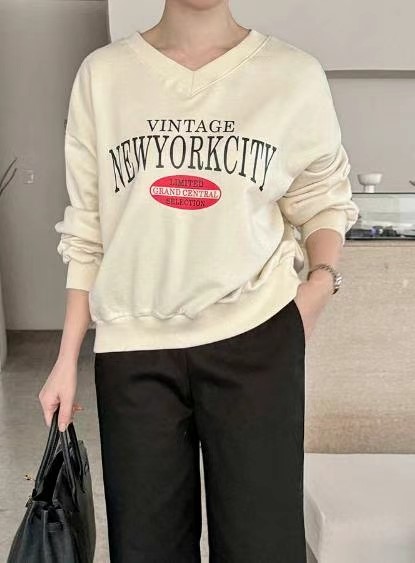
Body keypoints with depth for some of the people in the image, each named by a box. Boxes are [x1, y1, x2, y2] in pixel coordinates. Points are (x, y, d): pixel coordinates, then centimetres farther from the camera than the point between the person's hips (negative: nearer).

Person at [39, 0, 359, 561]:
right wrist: (67, 359, 6)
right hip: (133, 345, 1)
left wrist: (322, 282, -9)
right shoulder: (103, 74, 3)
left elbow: (324, 199, 11)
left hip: (255, 338, -1)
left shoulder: (296, 74, 0)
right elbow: (87, 230, 6)